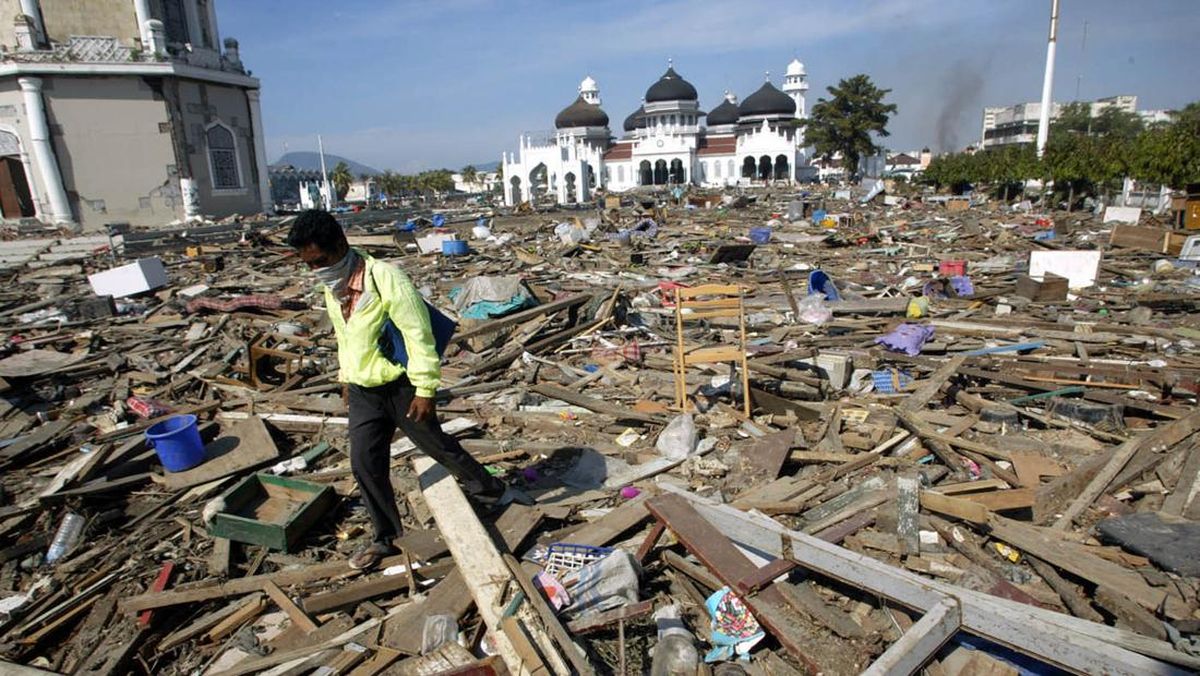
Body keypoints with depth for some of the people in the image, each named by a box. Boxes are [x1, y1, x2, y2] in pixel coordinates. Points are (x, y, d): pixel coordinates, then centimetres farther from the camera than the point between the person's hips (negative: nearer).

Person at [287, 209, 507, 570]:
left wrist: (425, 389, -21)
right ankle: (386, 537, 25)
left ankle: (487, 488, 35)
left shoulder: (386, 278, -24)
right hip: (363, 392, 7)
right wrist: (346, 378, 23)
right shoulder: (332, 287, 2)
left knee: (436, 445, 9)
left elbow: (419, 335, -23)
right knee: (364, 465, 7)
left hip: (401, 386, -7)